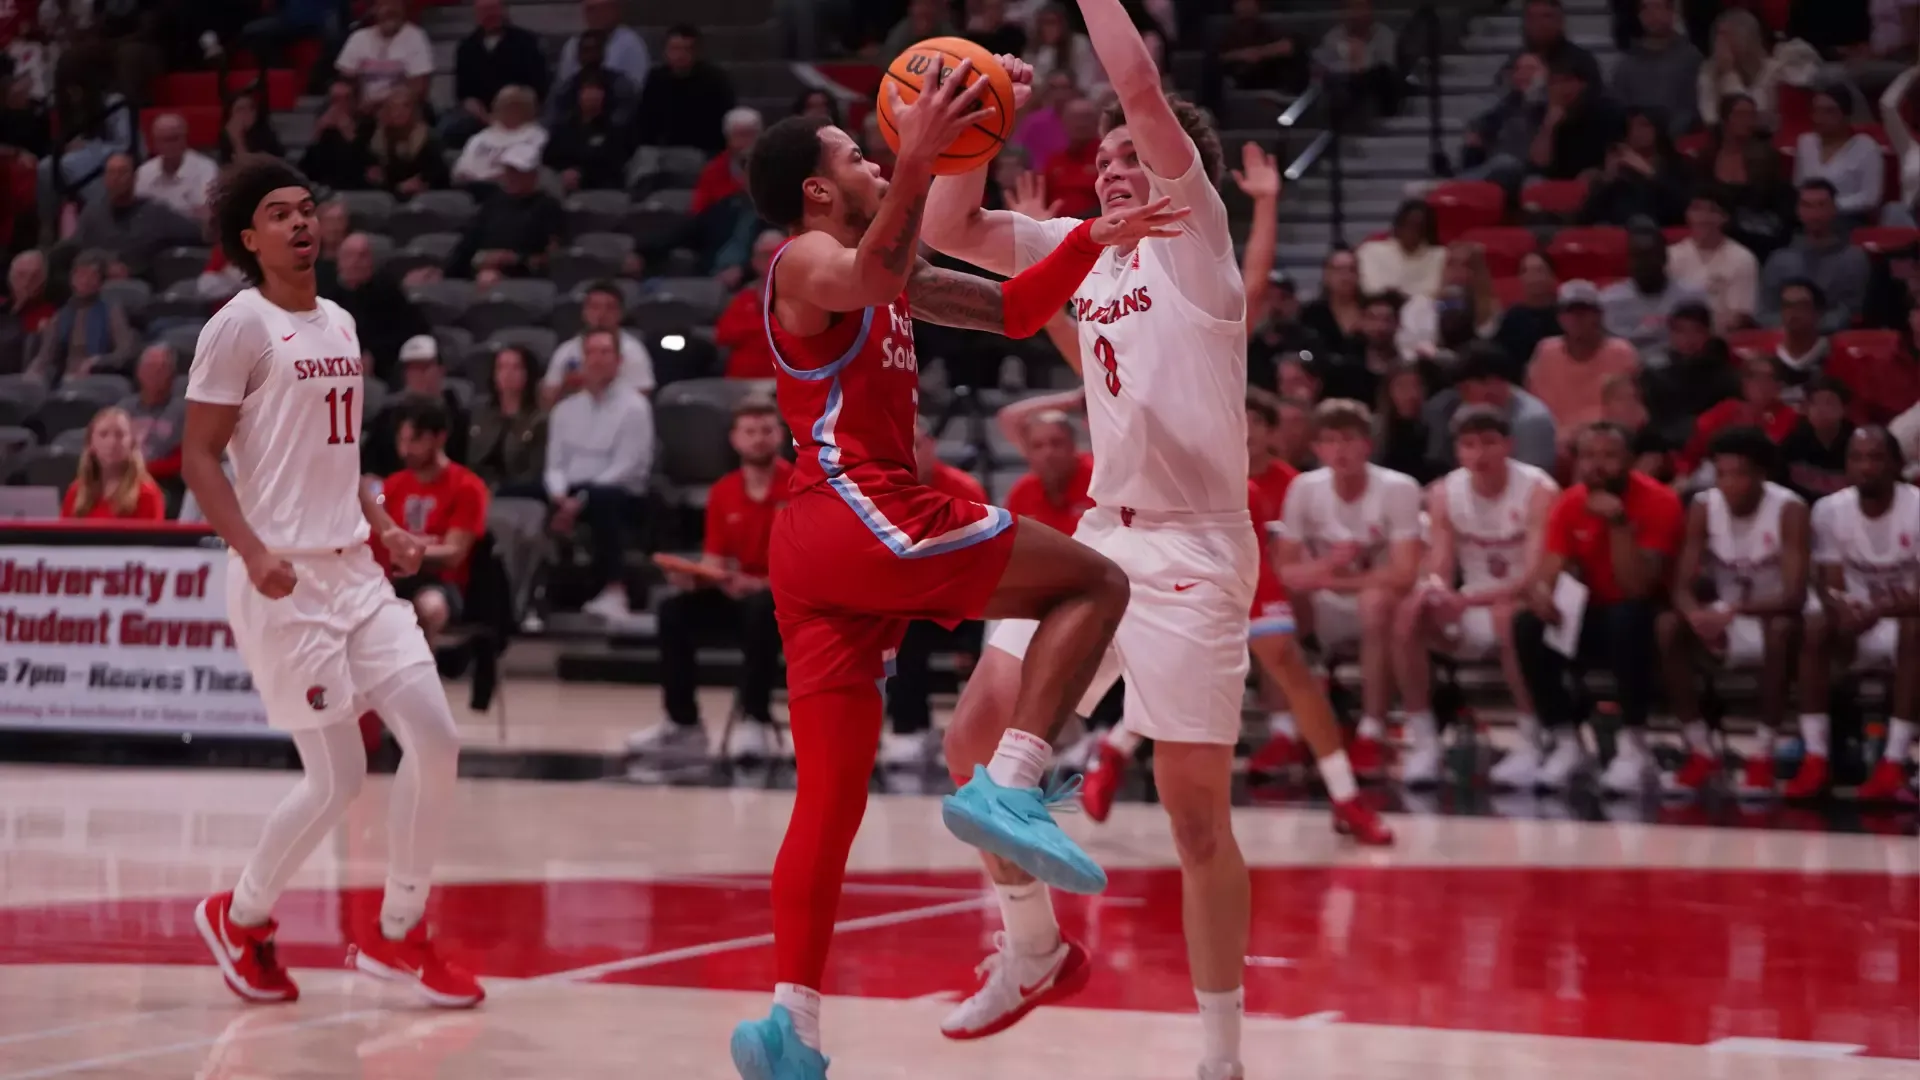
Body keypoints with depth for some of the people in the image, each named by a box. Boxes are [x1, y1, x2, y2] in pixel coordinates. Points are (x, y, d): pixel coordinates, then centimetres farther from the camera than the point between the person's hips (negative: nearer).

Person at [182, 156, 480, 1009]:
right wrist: (252, 550, -23)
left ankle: (398, 931, 12)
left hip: (354, 571, 7)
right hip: (286, 580, -7)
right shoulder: (241, 326, -8)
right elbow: (198, 457, -11)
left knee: (435, 738, -1)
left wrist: (383, 525, 14)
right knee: (337, 778, -6)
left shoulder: (340, 325, 15)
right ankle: (240, 919, 18)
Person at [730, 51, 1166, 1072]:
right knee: (1096, 582, -3)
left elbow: (1011, 310, 30)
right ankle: (1005, 788, -17)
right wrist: (916, 160, -41)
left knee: (831, 795, 6)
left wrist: (1093, 241, 17)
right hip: (861, 514, -10)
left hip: (820, 546, 10)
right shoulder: (808, 259, -2)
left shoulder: (889, 272, 27)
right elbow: (867, 281, -29)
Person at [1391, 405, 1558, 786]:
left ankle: (1531, 745, -26)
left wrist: (1468, 599, -39)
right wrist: (1434, 590, -34)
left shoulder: (1538, 491, -16)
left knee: (1510, 617, -39)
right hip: (1472, 613, 5)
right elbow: (1439, 570, -6)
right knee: (1409, 615, -22)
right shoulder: (1443, 493, -2)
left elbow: (1536, 576, -25)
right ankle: (1424, 744, -16)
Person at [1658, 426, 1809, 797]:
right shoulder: (1703, 508, -7)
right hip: (1722, 620, 3)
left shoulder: (1789, 510, -18)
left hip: (1769, 619, -3)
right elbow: (1683, 585, -10)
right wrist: (1697, 615, -35)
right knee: (1667, 625, -25)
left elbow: (1795, 595, -26)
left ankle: (1764, 756, -25)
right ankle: (1702, 752, -16)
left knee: (1783, 629, -38)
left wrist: (1735, 609, -42)